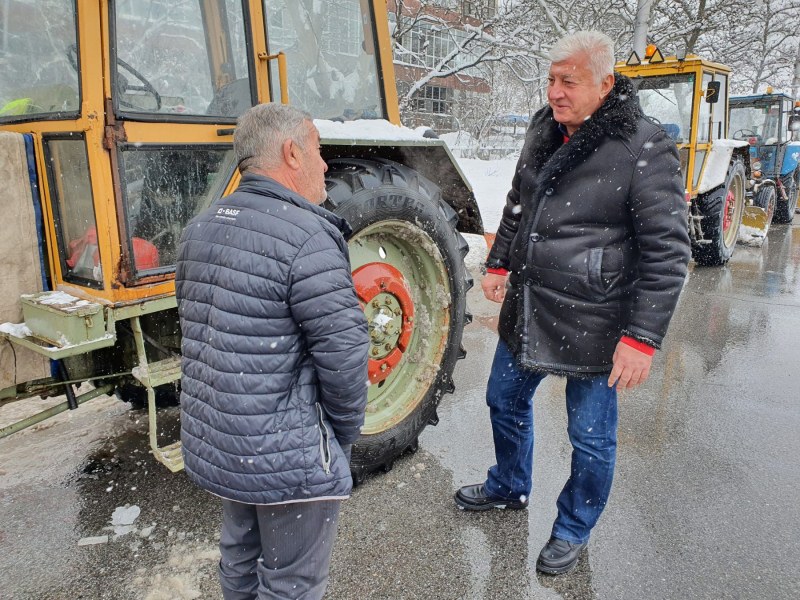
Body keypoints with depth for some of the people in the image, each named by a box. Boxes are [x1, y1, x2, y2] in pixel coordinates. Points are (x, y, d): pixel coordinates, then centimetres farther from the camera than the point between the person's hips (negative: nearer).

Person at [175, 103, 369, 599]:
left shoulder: (200, 229, 5)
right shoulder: (307, 236, -21)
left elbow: (199, 326, 12)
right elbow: (343, 350, -22)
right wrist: (345, 433, -5)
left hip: (212, 444, 8)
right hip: (286, 458, -8)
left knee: (241, 556, 27)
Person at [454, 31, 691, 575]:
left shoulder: (644, 150, -17)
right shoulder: (544, 132, 4)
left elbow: (667, 254, -17)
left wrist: (643, 338, -19)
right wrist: (499, 264, 15)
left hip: (592, 325, -6)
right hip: (526, 311, 7)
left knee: (591, 438, 10)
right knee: (505, 402, 22)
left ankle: (574, 530, 37)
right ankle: (510, 487, 49)